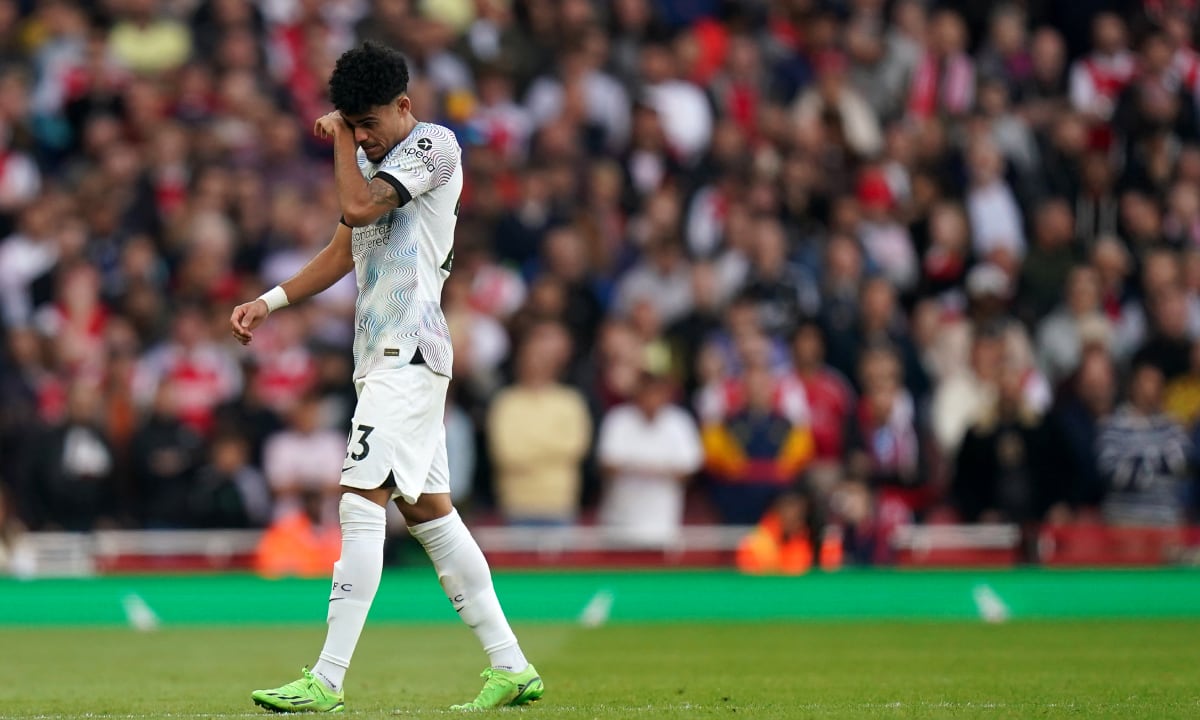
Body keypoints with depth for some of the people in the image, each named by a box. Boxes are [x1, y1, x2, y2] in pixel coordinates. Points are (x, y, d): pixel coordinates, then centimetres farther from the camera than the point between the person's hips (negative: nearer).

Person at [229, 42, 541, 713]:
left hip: (409, 350, -10)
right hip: (384, 355, 10)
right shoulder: (378, 160, 20)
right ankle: (511, 667, 12)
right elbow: (345, 250, 26)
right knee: (429, 510, 9)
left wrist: (341, 138, -6)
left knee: (362, 501, -15)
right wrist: (270, 300, 17)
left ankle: (327, 682, -20)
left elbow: (359, 208, -20)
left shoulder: (435, 145, -8)